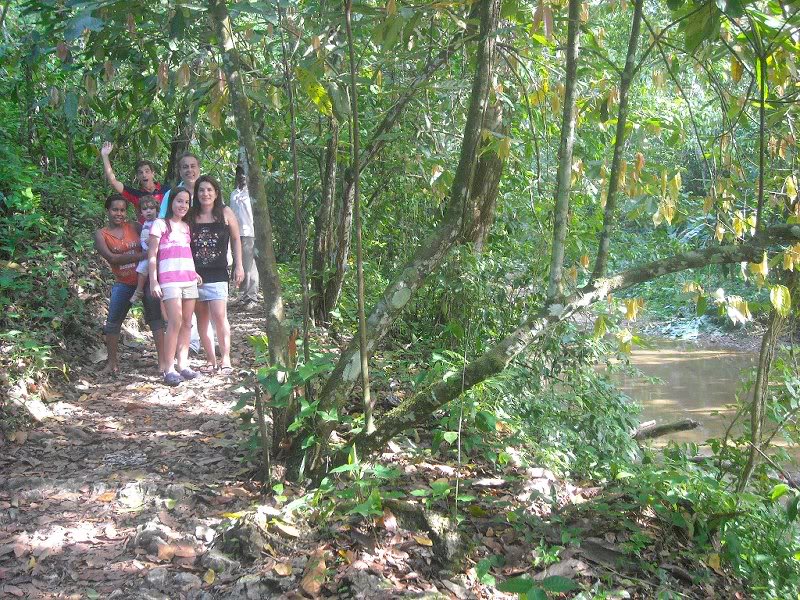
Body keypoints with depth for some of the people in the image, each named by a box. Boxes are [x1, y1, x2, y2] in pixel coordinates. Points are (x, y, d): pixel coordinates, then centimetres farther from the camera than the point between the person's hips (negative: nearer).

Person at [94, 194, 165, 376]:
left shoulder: (134, 227, 2)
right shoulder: (101, 234, -1)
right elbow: (112, 258, -15)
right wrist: (142, 255, -25)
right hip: (123, 284, 0)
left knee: (155, 318, -3)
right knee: (113, 322, 5)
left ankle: (162, 360, -2)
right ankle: (112, 362, 18)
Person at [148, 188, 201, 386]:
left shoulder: (186, 227, 18)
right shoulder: (160, 224, 1)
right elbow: (152, 255, -3)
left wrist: (195, 273, 9)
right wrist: (153, 282, -9)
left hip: (189, 278, 6)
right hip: (169, 279, -6)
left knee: (187, 323, 3)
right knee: (175, 322, -14)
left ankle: (183, 364, 7)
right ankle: (169, 368, -11)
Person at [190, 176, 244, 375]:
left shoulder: (225, 213, 3)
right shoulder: (190, 216, 6)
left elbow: (236, 239, 10)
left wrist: (239, 266, 5)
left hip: (217, 274, -2)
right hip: (194, 274, 2)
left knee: (219, 316, -11)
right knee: (202, 317, 6)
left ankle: (225, 358, 0)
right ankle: (210, 359, 15)